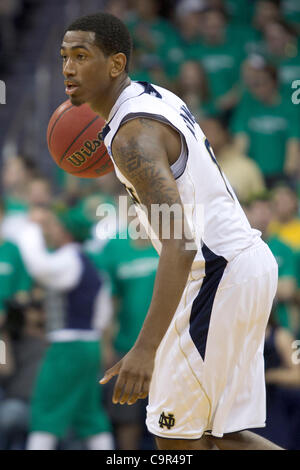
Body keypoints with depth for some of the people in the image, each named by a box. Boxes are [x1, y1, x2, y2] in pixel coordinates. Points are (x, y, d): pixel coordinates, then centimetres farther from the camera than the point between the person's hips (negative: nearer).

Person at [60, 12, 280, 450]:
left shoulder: (133, 134, -21)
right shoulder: (156, 96, 9)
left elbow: (180, 244, -31)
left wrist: (146, 349, -39)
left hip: (217, 276, -10)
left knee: (176, 434, -2)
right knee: (219, 434, 12)